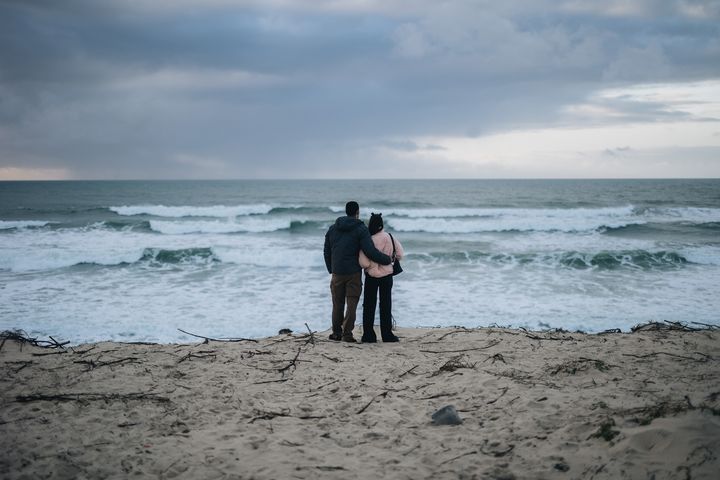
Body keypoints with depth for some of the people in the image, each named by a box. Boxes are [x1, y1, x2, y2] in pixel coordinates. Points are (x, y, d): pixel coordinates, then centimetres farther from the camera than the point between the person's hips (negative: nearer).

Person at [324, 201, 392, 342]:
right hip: (354, 273, -4)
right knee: (351, 304, 1)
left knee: (337, 304, 13)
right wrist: (388, 259, -5)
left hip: (337, 273, 4)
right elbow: (371, 251, -17)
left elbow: (326, 251, 13)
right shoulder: (360, 229, -7)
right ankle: (347, 334, -4)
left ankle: (336, 332, 16)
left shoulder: (332, 229, 8)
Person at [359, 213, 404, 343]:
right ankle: (387, 334, 12)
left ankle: (368, 335, 8)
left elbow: (364, 263, -22)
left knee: (369, 306, 8)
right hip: (387, 275, 2)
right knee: (386, 305, 12)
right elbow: (400, 254, 0)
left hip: (371, 276, -2)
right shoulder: (390, 238, -8)